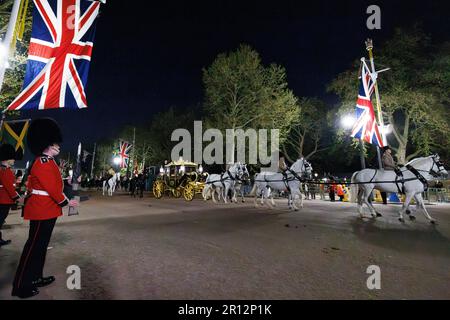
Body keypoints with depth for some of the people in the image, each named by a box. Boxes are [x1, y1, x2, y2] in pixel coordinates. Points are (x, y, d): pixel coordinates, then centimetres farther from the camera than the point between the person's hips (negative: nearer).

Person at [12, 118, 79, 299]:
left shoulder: (48, 162, 12)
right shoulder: (42, 163, -19)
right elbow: (52, 188, -22)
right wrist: (66, 202, -13)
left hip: (48, 209, 10)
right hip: (41, 210, -10)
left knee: (41, 245, 17)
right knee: (34, 245, 0)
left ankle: (36, 278, 30)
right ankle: (21, 286, 13)